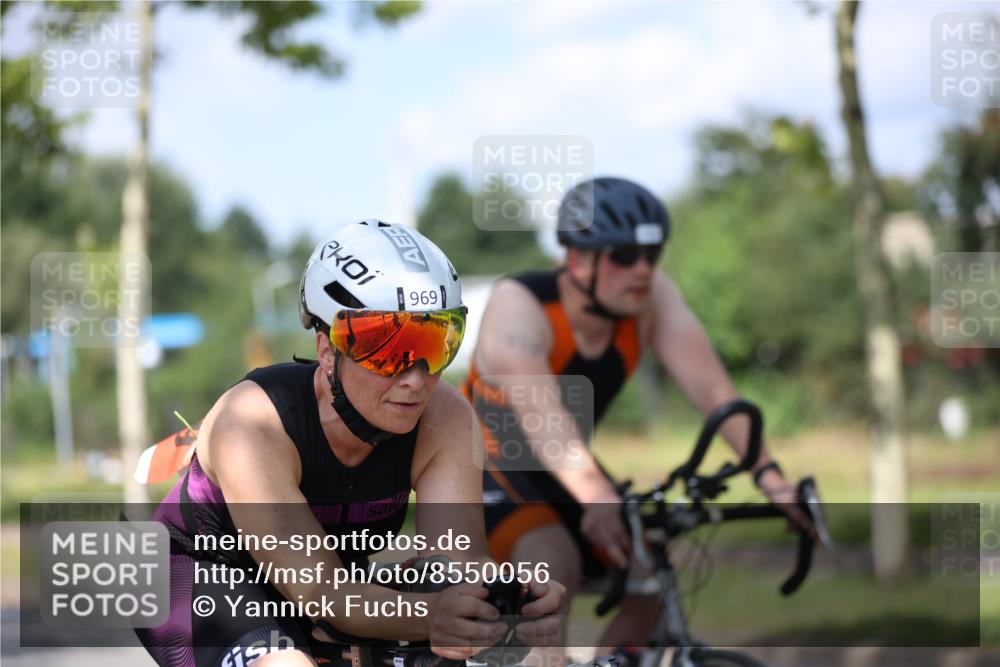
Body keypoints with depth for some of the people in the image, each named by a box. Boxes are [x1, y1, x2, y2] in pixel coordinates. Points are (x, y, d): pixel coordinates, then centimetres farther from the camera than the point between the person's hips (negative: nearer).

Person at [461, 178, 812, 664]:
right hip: (482, 467, -6)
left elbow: (712, 389, -25)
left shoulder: (652, 297, -15)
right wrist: (598, 497, -61)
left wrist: (768, 475, -40)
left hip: (557, 471, 6)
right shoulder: (518, 304, -29)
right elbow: (539, 413, -45)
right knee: (555, 564, -32)